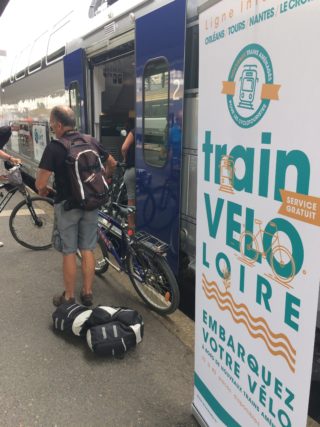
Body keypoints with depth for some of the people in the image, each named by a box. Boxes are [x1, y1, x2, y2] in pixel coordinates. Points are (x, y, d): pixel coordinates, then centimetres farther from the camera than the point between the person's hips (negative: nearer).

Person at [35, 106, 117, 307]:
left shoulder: (54, 147, -15)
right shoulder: (92, 142, 1)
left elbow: (40, 184, -17)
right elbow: (113, 164, 14)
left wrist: (43, 190, 5)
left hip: (67, 205, -4)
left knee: (69, 252, 7)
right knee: (88, 250, 12)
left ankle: (69, 297, 19)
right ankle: (87, 294, 22)